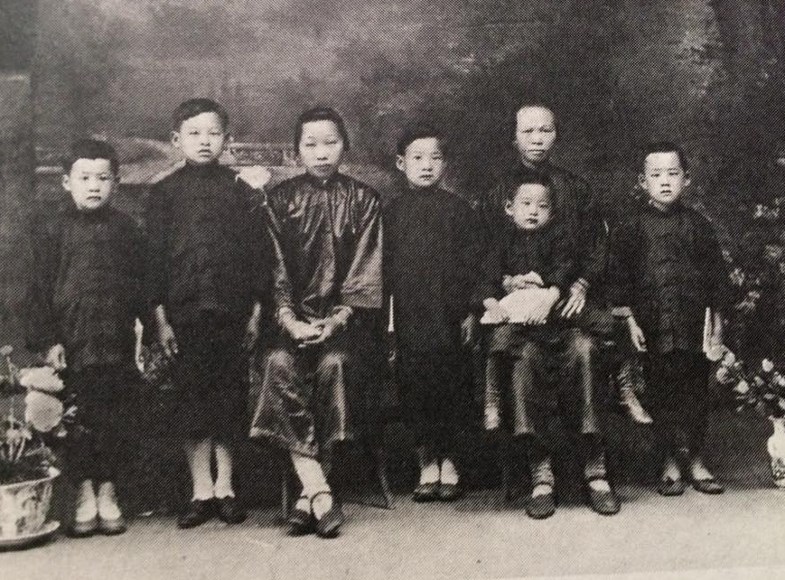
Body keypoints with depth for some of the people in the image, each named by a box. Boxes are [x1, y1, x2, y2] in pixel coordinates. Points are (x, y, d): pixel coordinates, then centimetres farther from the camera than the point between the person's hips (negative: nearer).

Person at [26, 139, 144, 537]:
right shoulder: (50, 228, 3)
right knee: (77, 422, 4)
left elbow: (140, 286, 9)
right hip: (71, 343, -1)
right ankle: (84, 496, 16)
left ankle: (107, 492, 19)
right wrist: (46, 340, -6)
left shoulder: (125, 229, 8)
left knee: (112, 421, 6)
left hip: (116, 344, 1)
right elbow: (39, 288, 1)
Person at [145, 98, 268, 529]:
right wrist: (160, 316, -3)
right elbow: (155, 255, 4)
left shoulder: (239, 192, 7)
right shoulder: (164, 193, 6)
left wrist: (256, 310, 0)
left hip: (233, 311, 0)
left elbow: (257, 251, 6)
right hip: (184, 311, 0)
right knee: (191, 395, 2)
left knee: (229, 394, 4)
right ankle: (202, 489, 11)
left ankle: (225, 486, 15)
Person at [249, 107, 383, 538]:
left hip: (345, 317, -1)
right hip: (293, 316, 1)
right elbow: (274, 268, 4)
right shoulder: (280, 199, 11)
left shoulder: (363, 200, 9)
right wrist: (290, 320, -12)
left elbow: (366, 273, 2)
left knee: (335, 363, -32)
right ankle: (319, 492, -32)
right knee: (279, 364, -30)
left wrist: (338, 320, -13)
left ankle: (308, 493, -22)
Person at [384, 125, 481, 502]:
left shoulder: (457, 208, 6)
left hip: (448, 313, -1)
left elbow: (471, 260, 4)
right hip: (408, 315, 1)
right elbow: (384, 265, 7)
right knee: (414, 383, 1)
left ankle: (447, 460, 14)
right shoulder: (392, 212, 8)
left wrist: (470, 311, -2)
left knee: (450, 382, 1)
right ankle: (427, 463, 11)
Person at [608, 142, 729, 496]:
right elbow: (620, 277, 0)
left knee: (696, 391, 7)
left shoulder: (697, 225, 5)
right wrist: (630, 321, -5)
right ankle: (670, 464, 16)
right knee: (661, 393, 4)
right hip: (654, 327, -2)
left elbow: (716, 275, 9)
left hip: (694, 325, 2)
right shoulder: (633, 228, 0)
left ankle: (696, 463, 20)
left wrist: (717, 324, 7)